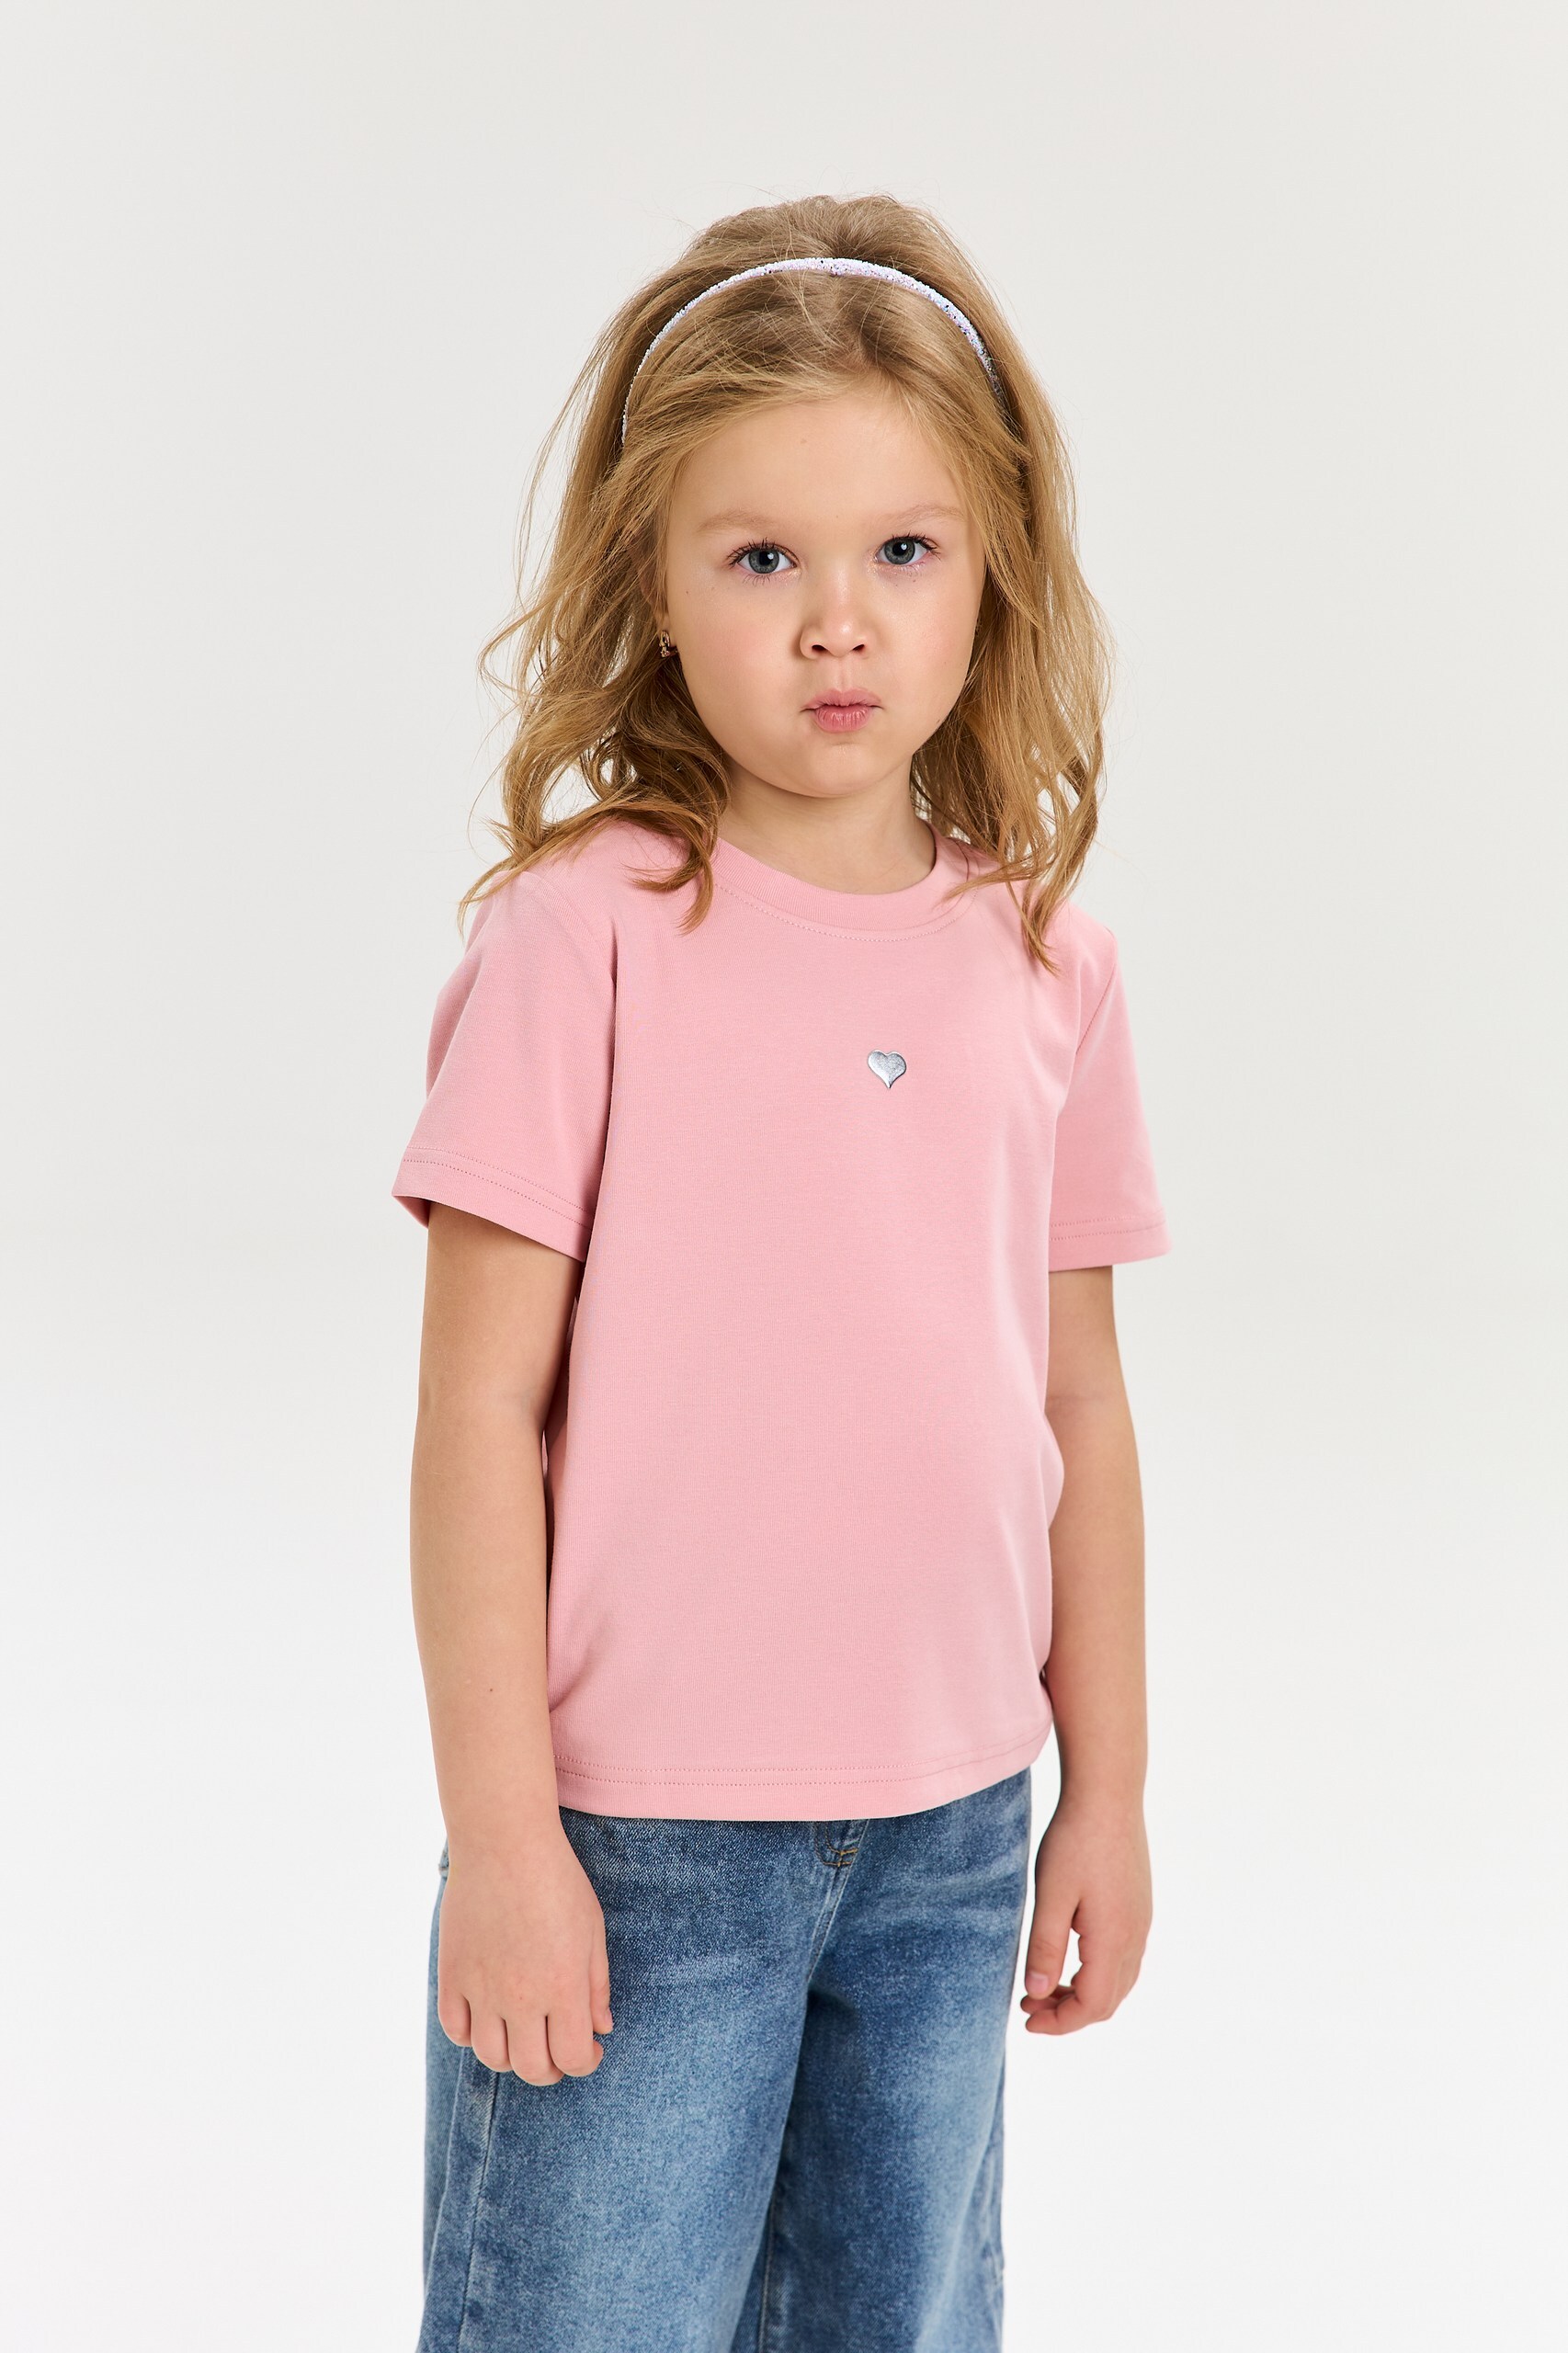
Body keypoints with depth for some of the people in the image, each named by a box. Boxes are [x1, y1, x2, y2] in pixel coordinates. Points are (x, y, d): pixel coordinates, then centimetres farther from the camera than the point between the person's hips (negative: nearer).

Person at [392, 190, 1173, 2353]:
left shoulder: (1046, 959, 2)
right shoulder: (585, 936, -11)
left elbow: (1078, 1407, 8)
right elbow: (482, 1406, -11)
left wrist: (1107, 1790, 11)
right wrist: (498, 1829, -12)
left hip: (952, 1840, 5)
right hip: (635, 1840, -4)